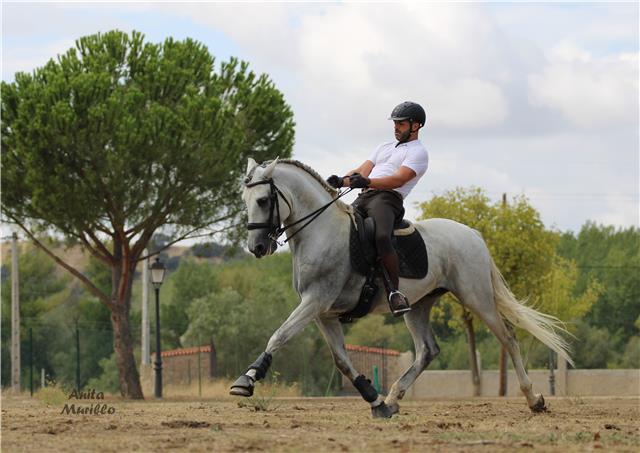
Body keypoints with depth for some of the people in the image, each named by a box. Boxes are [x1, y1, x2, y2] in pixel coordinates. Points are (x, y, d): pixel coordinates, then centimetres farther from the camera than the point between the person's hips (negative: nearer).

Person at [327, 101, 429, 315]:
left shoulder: (418, 152, 5)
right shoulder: (385, 147, 31)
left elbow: (398, 179, -12)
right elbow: (361, 171, 20)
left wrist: (367, 182, -27)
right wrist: (341, 181, -1)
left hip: (387, 198, -8)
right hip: (363, 199, 8)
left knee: (381, 237, -35)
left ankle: (395, 291, -28)